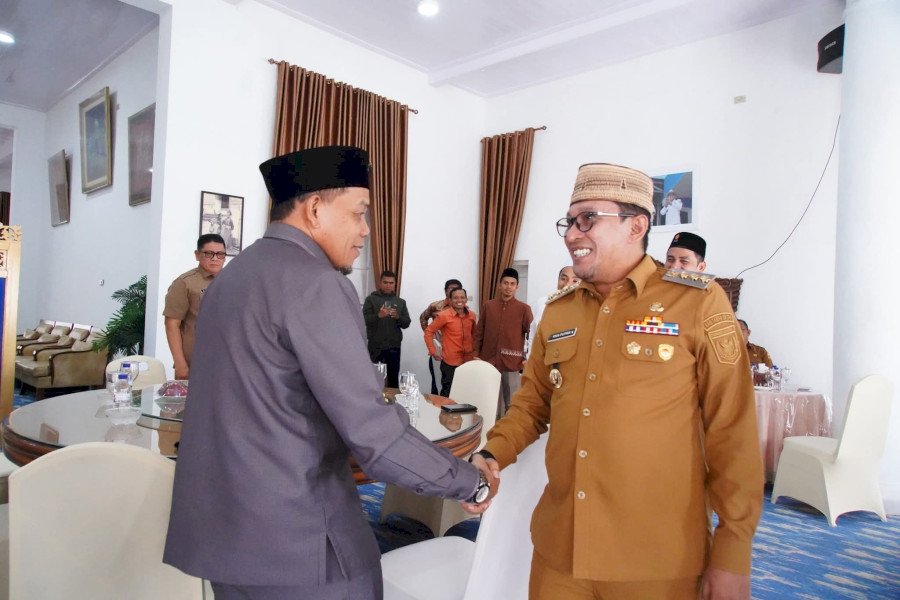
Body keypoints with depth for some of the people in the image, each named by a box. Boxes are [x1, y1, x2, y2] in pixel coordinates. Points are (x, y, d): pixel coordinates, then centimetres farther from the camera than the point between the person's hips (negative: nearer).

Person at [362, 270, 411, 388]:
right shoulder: (371, 299, 2)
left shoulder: (400, 302, 11)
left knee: (393, 378, 8)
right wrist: (378, 315, -24)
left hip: (394, 347, 3)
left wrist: (398, 317, -14)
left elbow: (406, 323, 6)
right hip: (375, 347, -2)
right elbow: (364, 320, -7)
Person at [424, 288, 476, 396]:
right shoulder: (444, 315, -11)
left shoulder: (471, 315, 4)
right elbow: (428, 332, -6)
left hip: (468, 361, 5)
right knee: (448, 394, 6)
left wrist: (474, 349, 12)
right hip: (450, 362, -4)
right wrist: (433, 351, -8)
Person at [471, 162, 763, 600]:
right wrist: (493, 455, -3)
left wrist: (733, 551, -7)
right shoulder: (557, 313, 5)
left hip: (659, 562, -3)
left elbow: (731, 433, -8)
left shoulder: (698, 303, -8)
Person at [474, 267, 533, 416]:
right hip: (489, 362, 2)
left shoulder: (524, 309, -2)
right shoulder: (488, 306, 5)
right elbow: (479, 333, 9)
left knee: (511, 402, 6)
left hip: (511, 363, -2)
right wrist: (476, 354, 6)